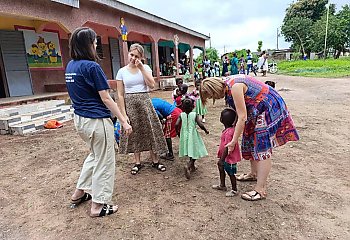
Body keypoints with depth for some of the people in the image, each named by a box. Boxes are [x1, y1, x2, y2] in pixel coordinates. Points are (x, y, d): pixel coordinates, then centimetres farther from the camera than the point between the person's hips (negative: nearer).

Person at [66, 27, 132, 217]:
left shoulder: (70, 66, 8)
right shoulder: (91, 66, -16)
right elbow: (105, 98, -17)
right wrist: (124, 121, -14)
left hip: (80, 119, 9)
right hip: (97, 121, -9)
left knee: (95, 155, 28)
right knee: (104, 162, 7)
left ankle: (79, 193, 36)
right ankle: (97, 206, 20)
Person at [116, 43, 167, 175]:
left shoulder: (145, 68, 4)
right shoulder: (122, 71, 1)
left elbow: (151, 85, -10)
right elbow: (120, 94, -1)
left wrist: (141, 68, -11)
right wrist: (123, 114, -7)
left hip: (144, 101, 0)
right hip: (129, 103, 0)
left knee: (151, 130, 3)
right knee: (134, 133, 7)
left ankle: (155, 160, 18)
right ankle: (137, 162, 22)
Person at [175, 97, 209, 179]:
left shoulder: (181, 115, -6)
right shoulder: (194, 114, -11)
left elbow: (176, 124, -15)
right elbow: (200, 125, -17)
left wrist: (177, 131, 4)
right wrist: (206, 130, 1)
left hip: (185, 136, 4)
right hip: (193, 136, -4)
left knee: (191, 152, 22)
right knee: (194, 153, 4)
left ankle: (192, 166, 36)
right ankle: (188, 166, -18)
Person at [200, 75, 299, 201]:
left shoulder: (235, 86, -28)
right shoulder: (227, 83, 0)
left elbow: (242, 117, -27)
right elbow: (239, 110, 5)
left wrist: (233, 141, -21)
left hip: (269, 108, -10)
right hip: (257, 109, 10)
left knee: (263, 148, -9)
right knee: (251, 143, 18)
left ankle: (261, 190, -2)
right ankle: (254, 174, 37)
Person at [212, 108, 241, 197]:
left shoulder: (228, 133, -31)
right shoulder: (232, 129, -4)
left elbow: (227, 148, -28)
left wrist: (221, 160, -22)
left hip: (229, 158, -9)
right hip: (226, 157, 9)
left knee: (231, 173, 9)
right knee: (221, 168, 23)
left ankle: (234, 190, 29)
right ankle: (222, 185, 42)